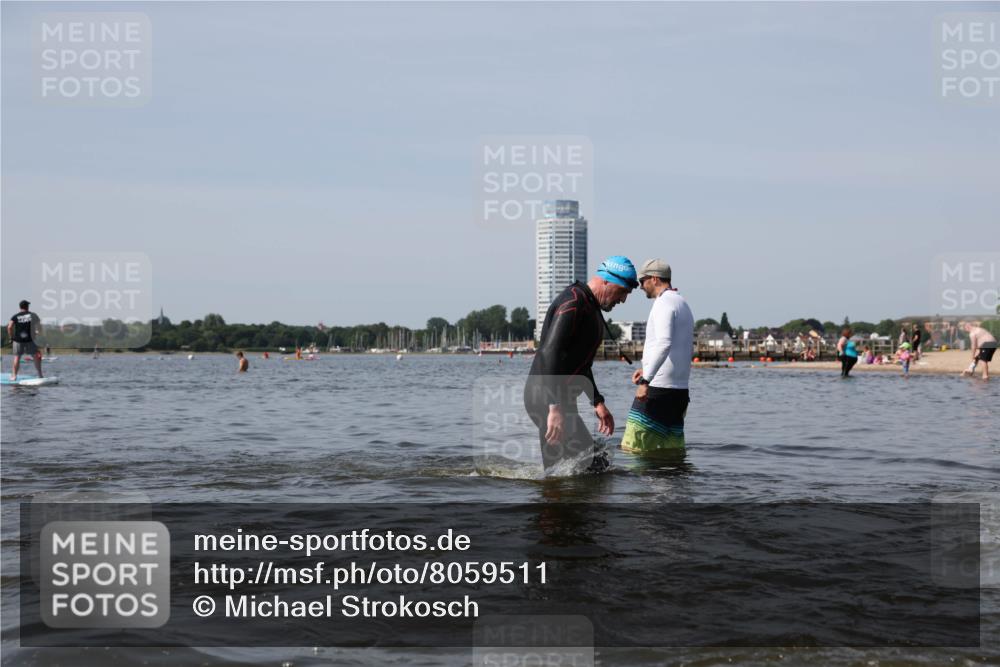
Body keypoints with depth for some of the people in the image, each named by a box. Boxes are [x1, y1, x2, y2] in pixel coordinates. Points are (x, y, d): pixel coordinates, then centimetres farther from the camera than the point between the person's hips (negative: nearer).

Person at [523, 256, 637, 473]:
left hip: (561, 400, 11)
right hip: (546, 399, -11)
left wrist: (597, 403, 29)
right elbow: (550, 354, -27)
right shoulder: (573, 304, -15)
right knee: (591, 463, -16)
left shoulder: (590, 308, 20)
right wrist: (555, 408, -32)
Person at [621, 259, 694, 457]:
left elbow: (664, 343, -26)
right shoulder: (683, 304, 21)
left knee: (633, 449, -11)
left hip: (658, 389, -10)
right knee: (672, 449, 9)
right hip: (680, 389, 10)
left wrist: (645, 379, -30)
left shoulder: (664, 303, -10)